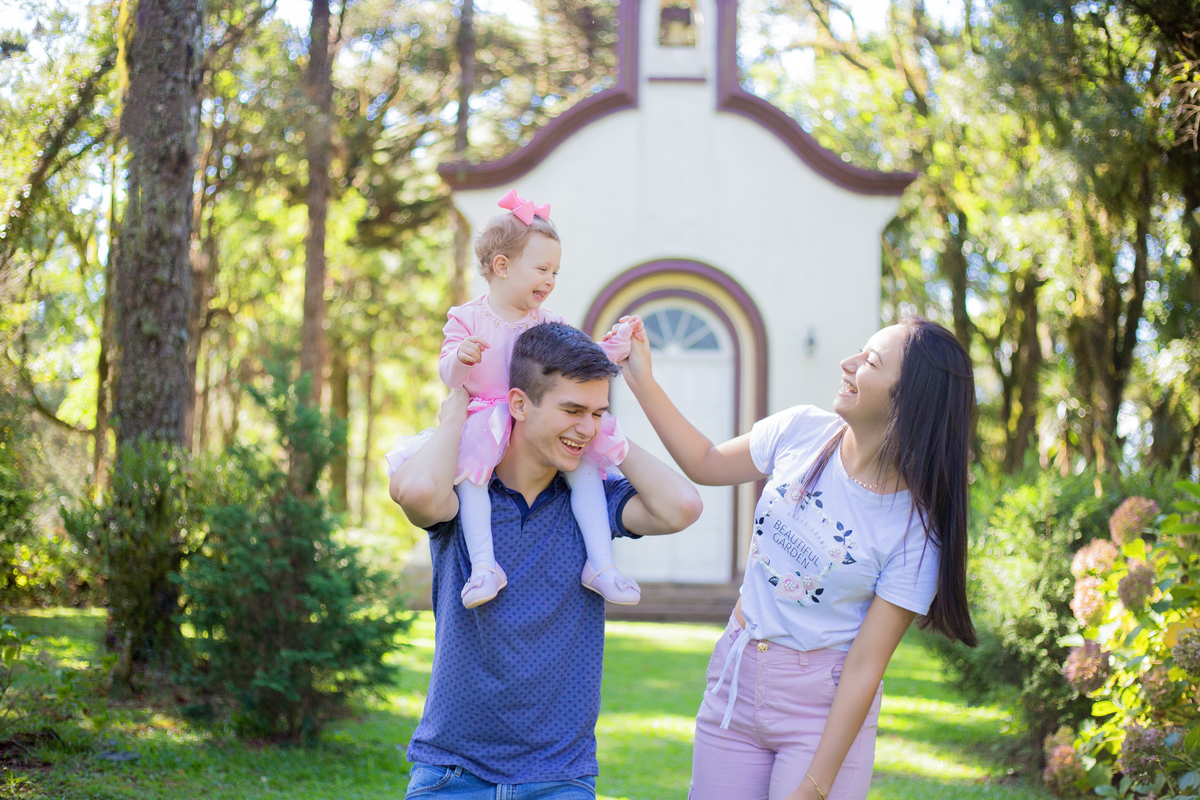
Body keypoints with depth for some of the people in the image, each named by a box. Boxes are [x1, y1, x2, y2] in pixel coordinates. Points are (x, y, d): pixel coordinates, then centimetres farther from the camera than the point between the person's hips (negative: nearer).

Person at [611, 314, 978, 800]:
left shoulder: (916, 528, -17)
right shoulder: (802, 431, -5)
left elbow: (865, 666, -16)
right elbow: (706, 464, 15)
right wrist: (643, 380, 7)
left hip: (825, 705, -4)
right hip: (734, 682, 4)